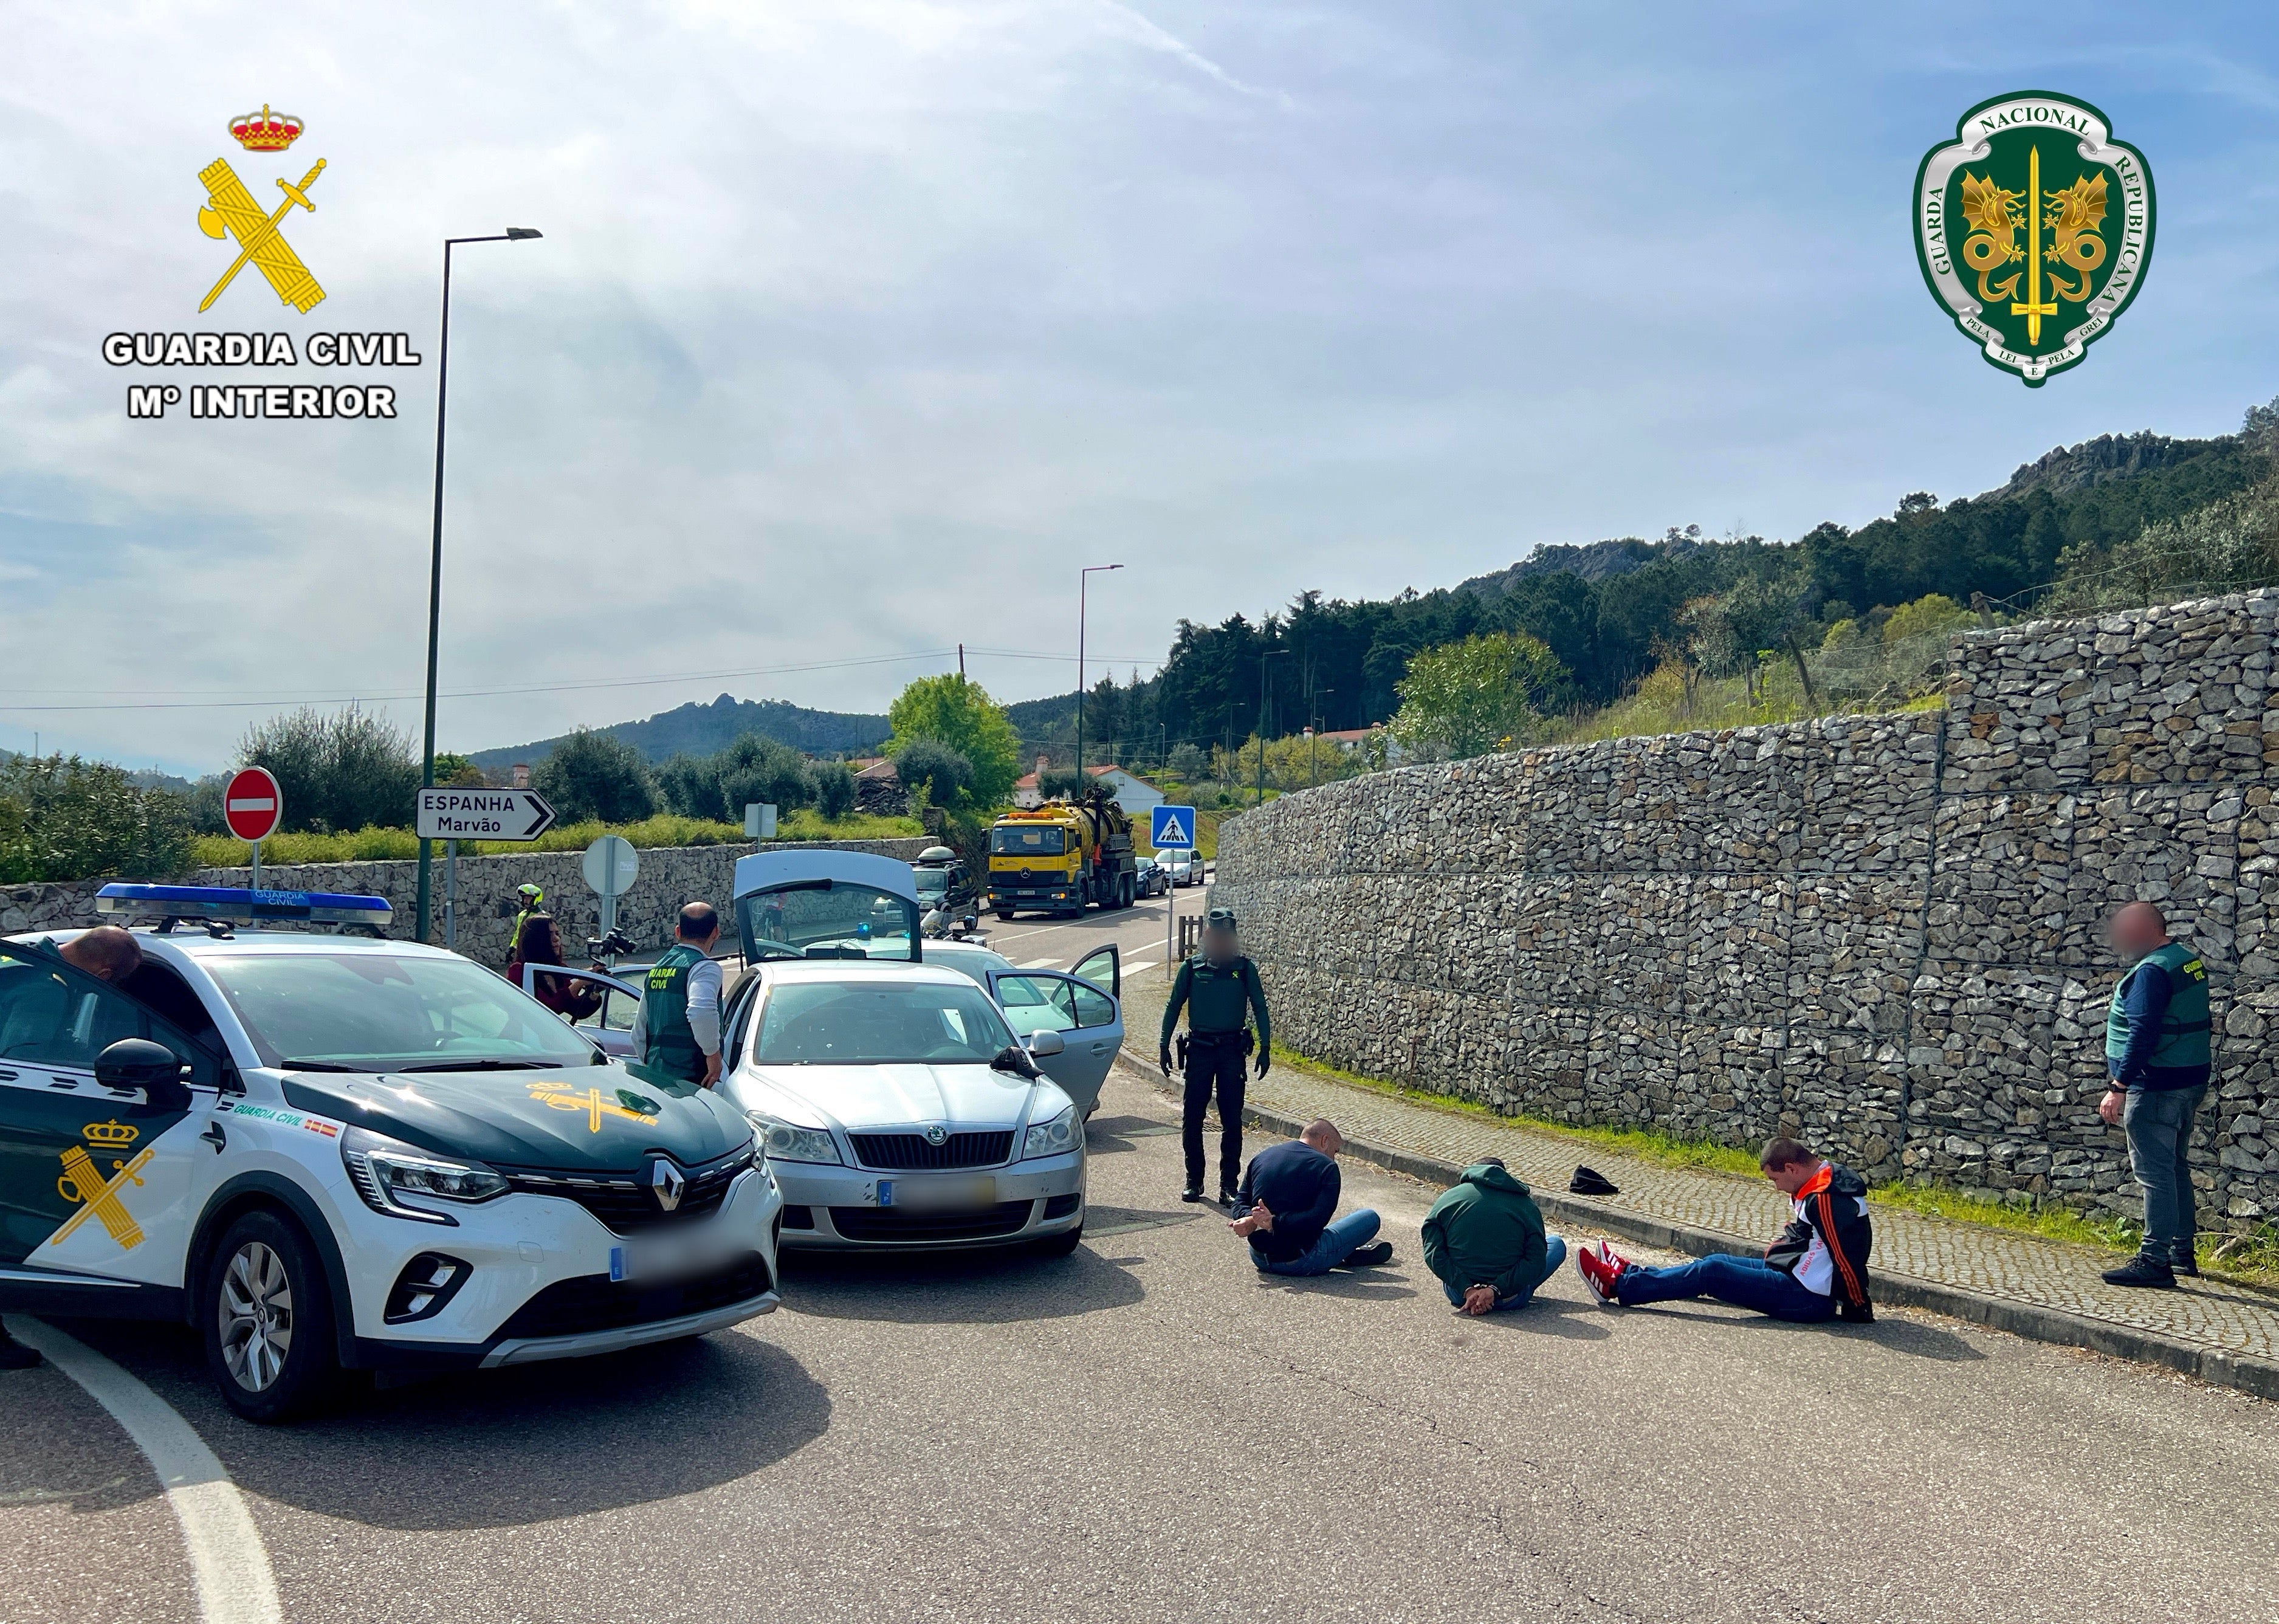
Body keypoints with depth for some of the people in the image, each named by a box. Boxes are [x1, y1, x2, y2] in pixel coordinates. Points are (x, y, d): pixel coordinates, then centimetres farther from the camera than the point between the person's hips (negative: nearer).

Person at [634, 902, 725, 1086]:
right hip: (689, 1077, -8)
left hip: (654, 1076, 8)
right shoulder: (705, 967, -6)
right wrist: (713, 1053, -16)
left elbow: (638, 1034, 25)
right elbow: (701, 1011, -27)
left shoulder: (656, 970, 20)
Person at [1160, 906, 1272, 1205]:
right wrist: (1164, 1047, 5)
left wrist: (1265, 1048, -1)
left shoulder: (1245, 969, 1)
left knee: (1232, 1122, -1)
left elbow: (1260, 1009, 5)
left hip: (1232, 1051, -1)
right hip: (1199, 1049, 1)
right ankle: (1194, 1181, 16)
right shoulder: (1192, 968, 2)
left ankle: (1228, 1186, 5)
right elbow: (1174, 1007, 9)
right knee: (1192, 1119, 3)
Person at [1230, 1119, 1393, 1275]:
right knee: (1370, 1218, 6)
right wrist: (1274, 1223, -22)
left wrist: (1251, 1219, -15)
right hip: (1300, 1263, -6)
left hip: (1260, 1259, 6)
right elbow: (1318, 1219, -21)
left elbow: (1240, 1204, 4)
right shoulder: (1326, 1167, -8)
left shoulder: (1260, 1158, 10)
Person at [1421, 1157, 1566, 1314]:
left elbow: (1434, 1254, -14)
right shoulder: (1526, 1205, -3)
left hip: (1458, 1295, 1)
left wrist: (1467, 1290, -19)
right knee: (1556, 1244, 23)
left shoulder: (1446, 1200, -1)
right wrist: (1495, 1290, -21)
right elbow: (1536, 1261, -16)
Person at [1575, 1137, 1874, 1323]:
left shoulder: (1827, 1199, -23)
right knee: (1716, 1264, 14)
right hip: (1798, 1275, 10)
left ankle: (1617, 1286, -6)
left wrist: (1859, 1310, -15)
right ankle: (1632, 1274, 22)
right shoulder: (1822, 1185, 9)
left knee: (1710, 1273, -10)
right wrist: (1779, 1249, 7)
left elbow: (1848, 1259, -22)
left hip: (1806, 1298, -10)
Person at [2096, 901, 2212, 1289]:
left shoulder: (2151, 970, -18)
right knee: (2175, 1167, 18)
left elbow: (2142, 1034, -24)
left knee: (2155, 1172, -9)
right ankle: (2182, 1252, 27)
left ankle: (2154, 1261, -9)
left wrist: (2118, 1088, -22)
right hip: (2191, 1082, 10)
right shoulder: (2190, 960, 14)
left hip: (2157, 1087, -10)